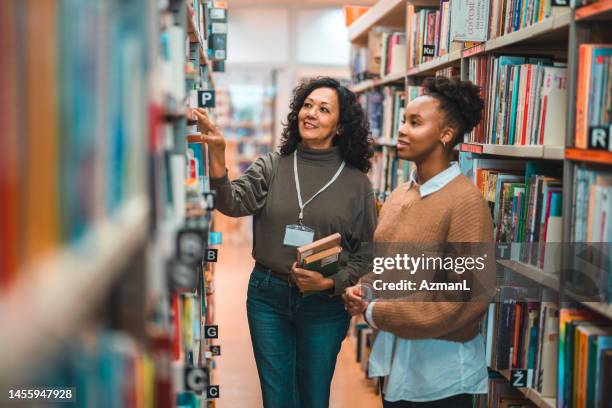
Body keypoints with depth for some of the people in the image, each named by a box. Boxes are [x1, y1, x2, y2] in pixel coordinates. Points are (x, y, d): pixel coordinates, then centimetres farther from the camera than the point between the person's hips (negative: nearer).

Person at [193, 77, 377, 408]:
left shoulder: (357, 182, -3)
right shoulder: (271, 166, -1)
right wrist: (217, 153, -32)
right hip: (267, 295, 1)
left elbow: (366, 252, -1)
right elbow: (233, 203, -17)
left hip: (325, 303, -1)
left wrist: (330, 283, -16)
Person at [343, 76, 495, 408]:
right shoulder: (399, 194, 6)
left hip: (441, 370, -7)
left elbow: (471, 295, -22)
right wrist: (361, 292, -5)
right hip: (392, 356, 7)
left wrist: (378, 314, -17)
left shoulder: (466, 201, -18)